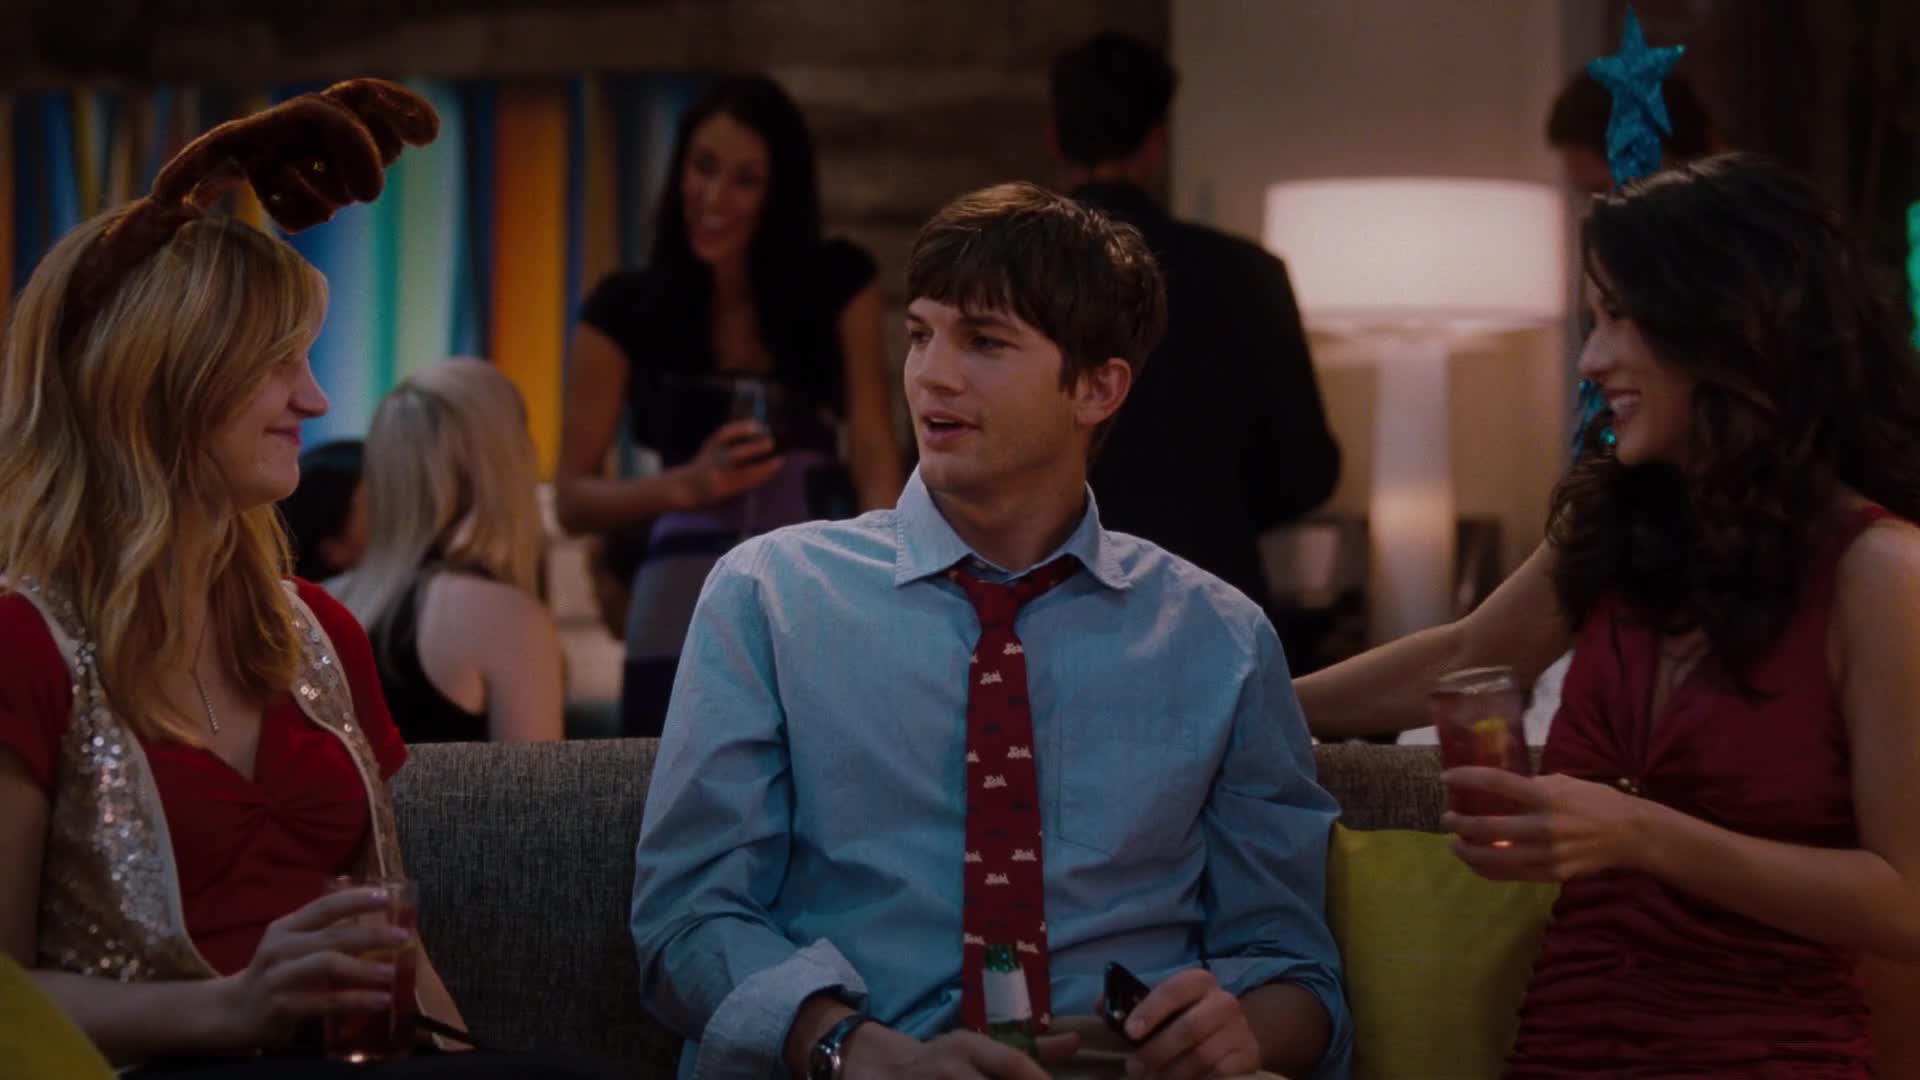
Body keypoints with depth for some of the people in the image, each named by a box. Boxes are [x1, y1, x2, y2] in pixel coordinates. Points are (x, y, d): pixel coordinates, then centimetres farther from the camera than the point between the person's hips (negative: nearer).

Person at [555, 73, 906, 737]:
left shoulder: (839, 283, 4)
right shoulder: (626, 310, 1)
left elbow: (876, 458, -4)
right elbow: (572, 500, 0)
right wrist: (689, 484, -19)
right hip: (691, 617, 0)